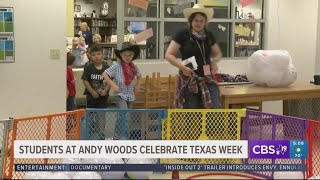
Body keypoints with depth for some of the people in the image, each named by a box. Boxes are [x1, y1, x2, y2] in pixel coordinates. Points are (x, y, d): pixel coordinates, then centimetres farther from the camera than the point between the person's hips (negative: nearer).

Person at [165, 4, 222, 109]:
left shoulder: (208, 35, 9)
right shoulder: (183, 35, -5)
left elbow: (218, 53, 24)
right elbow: (168, 55, -7)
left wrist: (215, 61, 1)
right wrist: (182, 67, -20)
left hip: (208, 79, 4)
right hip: (189, 80, -4)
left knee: (215, 107, -8)